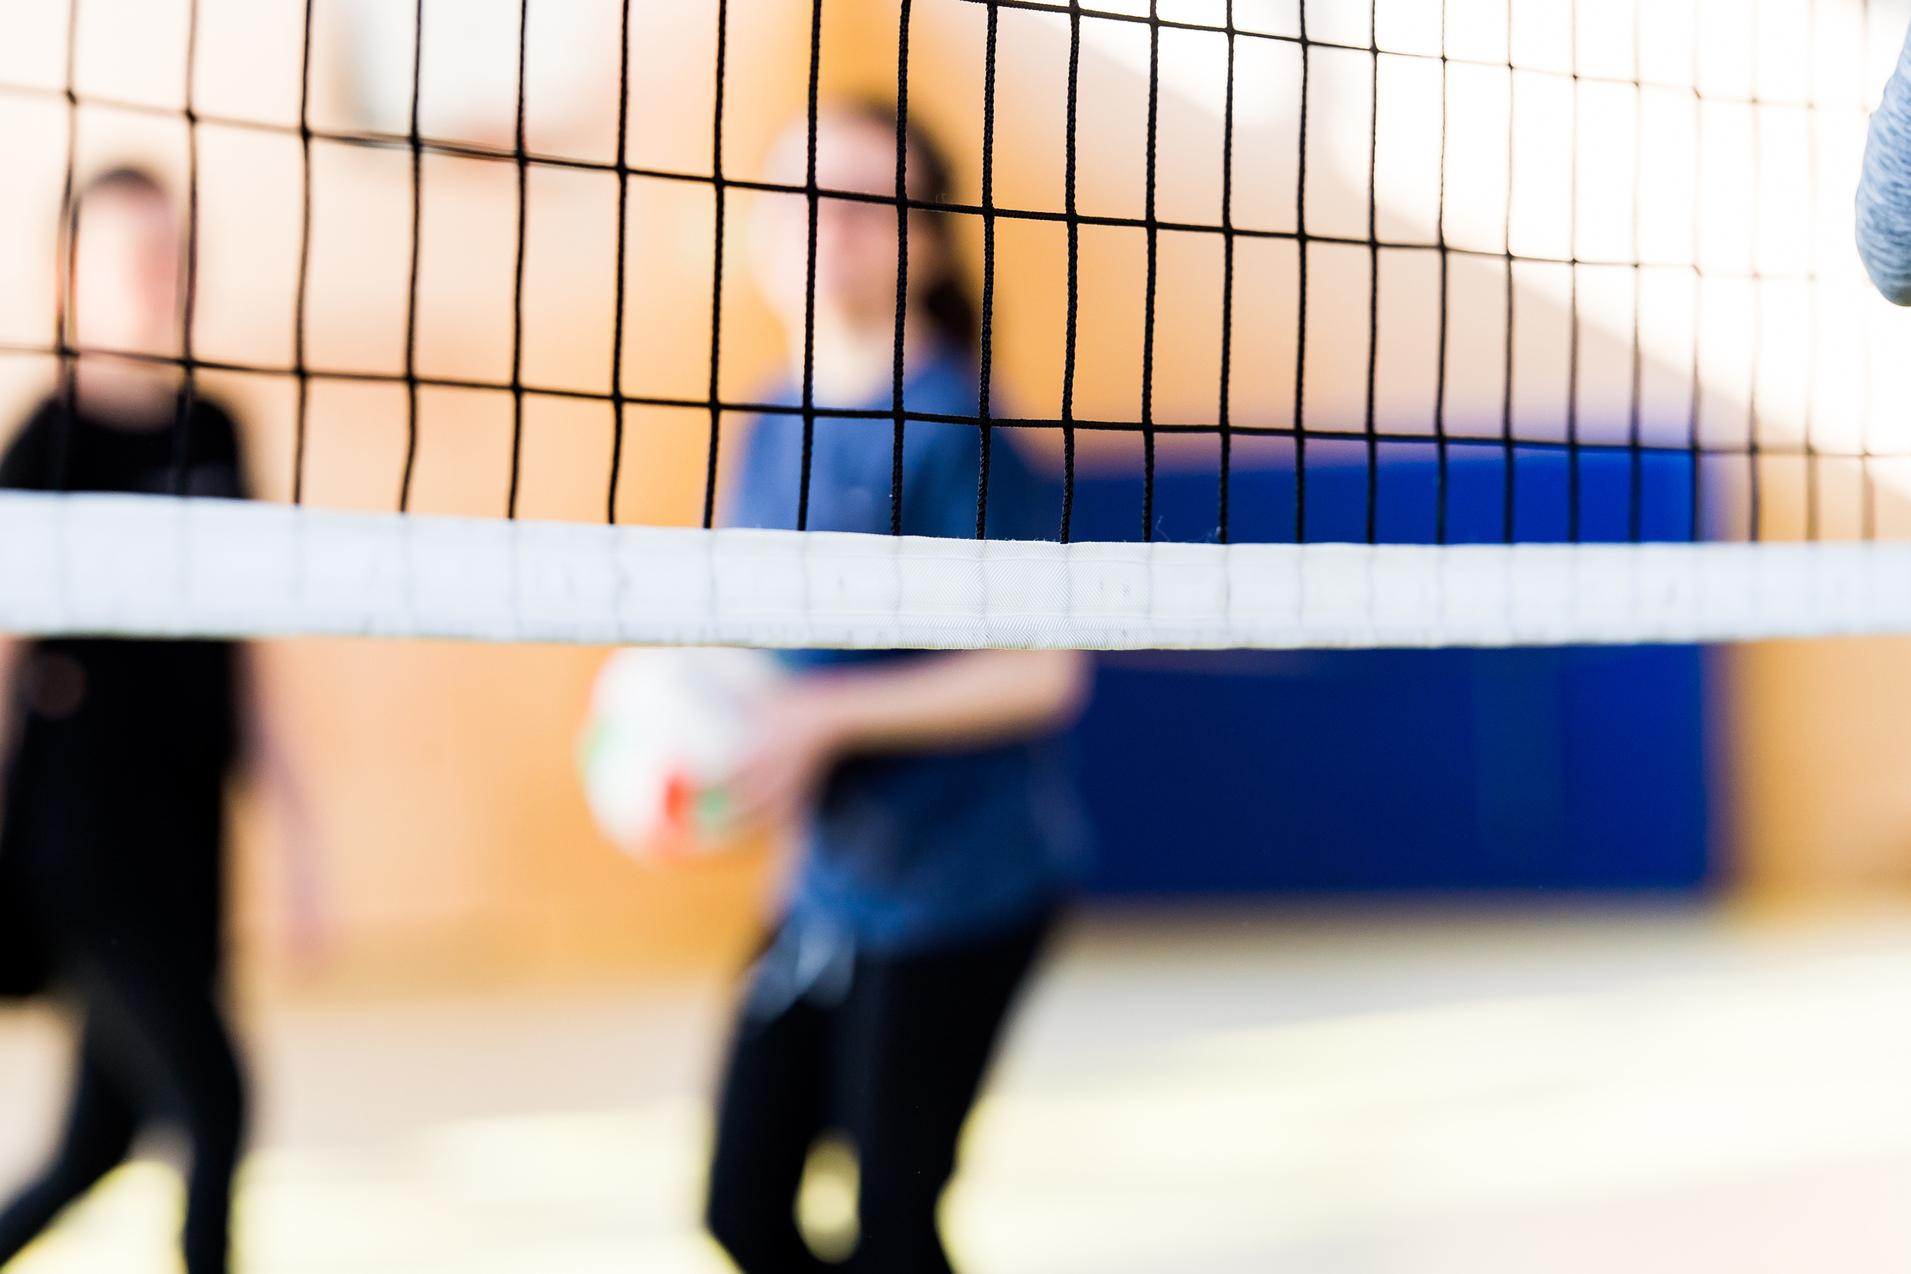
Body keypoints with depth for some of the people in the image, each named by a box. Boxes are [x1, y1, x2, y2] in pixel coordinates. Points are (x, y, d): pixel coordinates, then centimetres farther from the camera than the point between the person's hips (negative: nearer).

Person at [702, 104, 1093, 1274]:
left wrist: (830, 718, -23)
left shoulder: (945, 428, -16)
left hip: (961, 880, -7)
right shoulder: (778, 425, 8)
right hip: (831, 880, 8)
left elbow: (1045, 670, -19)